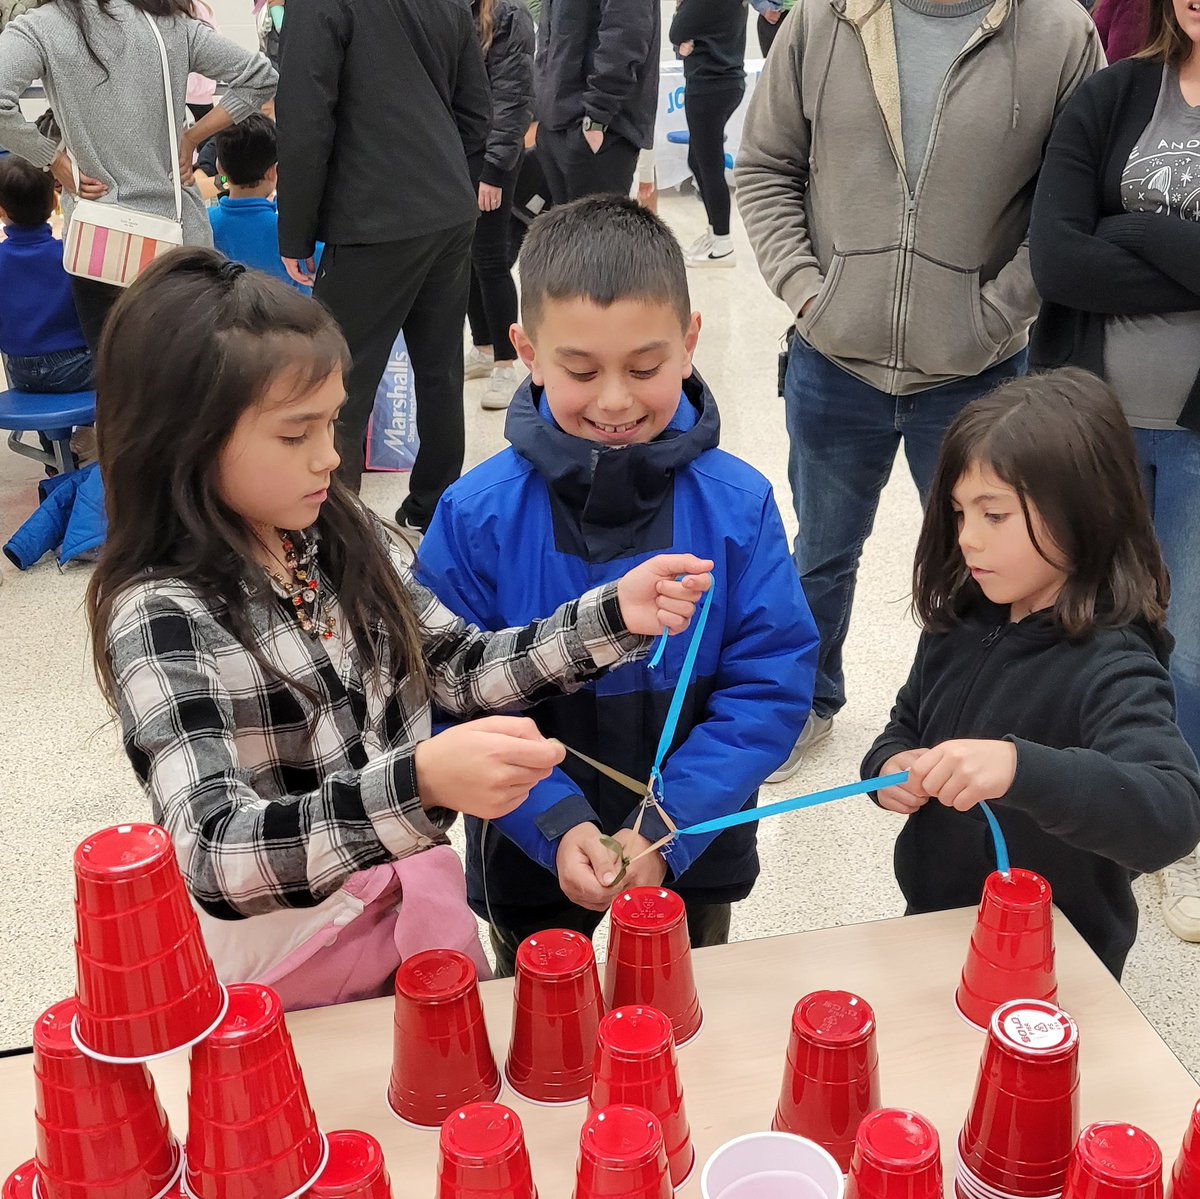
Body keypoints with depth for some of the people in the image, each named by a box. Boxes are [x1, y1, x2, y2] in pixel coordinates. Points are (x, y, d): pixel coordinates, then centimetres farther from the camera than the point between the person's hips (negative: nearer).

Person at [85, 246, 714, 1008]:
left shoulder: (345, 541, -6)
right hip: (280, 967, -5)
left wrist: (611, 617, -11)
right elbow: (212, 853, -33)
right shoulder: (160, 616, -24)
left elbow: (466, 670, 3)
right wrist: (419, 783, -47)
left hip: (417, 909, 5)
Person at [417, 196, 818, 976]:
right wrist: (556, 824, -24)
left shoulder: (739, 507, -15)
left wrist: (667, 829, -22)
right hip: (533, 856, 0)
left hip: (694, 851, 1)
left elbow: (771, 685, -14)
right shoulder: (478, 515, -16)